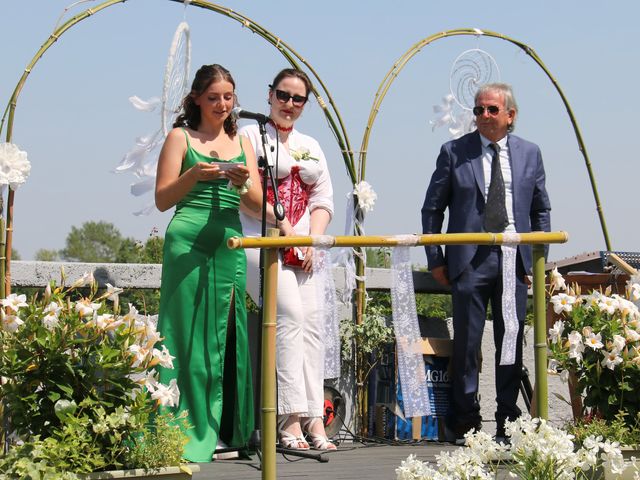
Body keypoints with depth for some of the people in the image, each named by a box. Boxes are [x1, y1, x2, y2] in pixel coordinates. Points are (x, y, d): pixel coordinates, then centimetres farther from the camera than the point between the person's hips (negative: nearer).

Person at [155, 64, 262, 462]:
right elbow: (162, 199, 2)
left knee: (227, 334, 0)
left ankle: (223, 431, 6)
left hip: (230, 245, 4)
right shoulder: (181, 137, 6)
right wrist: (193, 175, -15)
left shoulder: (242, 142, 18)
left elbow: (258, 205, 12)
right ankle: (187, 434, -6)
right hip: (189, 243, -4)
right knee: (191, 335, -7)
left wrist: (243, 183, -9)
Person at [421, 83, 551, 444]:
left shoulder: (529, 153, 10)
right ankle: (467, 421, 7)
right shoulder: (454, 152, 3)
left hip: (514, 260, 2)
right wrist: (435, 260, 1)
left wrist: (537, 259, 8)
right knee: (467, 341, -2)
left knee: (512, 342, 5)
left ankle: (508, 421, 14)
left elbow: (542, 210, 16)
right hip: (469, 260, -2)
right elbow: (433, 208, 6)